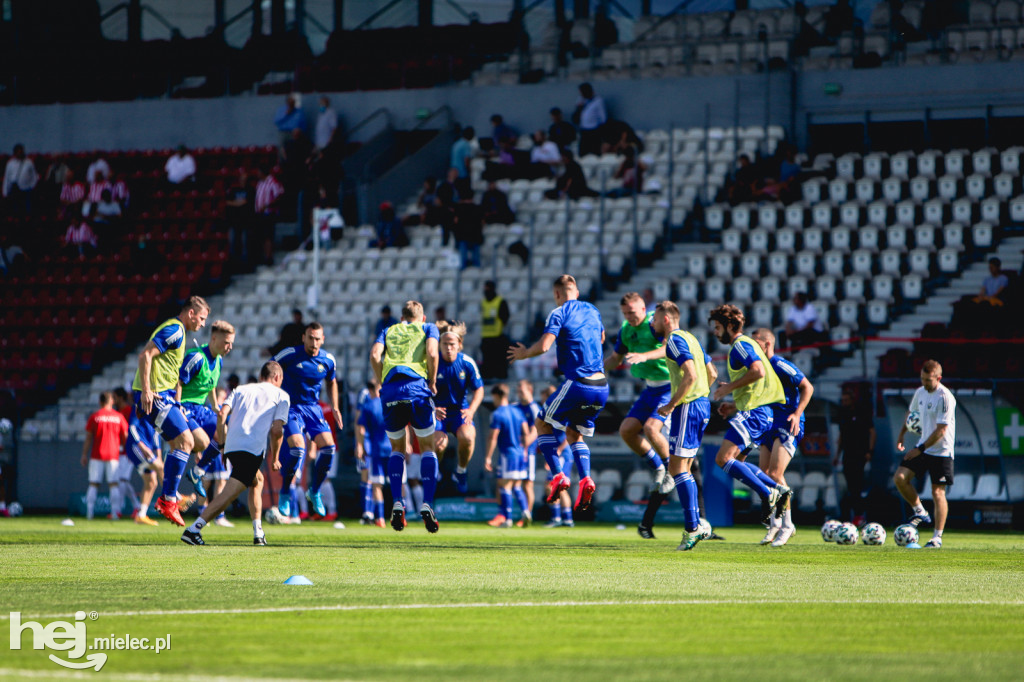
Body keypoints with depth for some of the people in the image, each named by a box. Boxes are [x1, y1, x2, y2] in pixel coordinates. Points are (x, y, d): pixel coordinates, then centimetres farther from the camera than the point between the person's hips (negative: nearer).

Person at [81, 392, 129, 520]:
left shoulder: (94, 416, 0)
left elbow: (88, 437, 0)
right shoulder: (119, 417, 3)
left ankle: (89, 512, -3)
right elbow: (125, 437, 6)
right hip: (113, 455, 1)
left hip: (97, 455, -1)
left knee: (93, 484, 3)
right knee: (114, 484, 2)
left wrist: (84, 455, 4)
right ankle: (115, 512, -8)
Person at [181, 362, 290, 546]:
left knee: (257, 481, 28)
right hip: (253, 448, -6)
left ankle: (258, 532, 22)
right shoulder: (281, 395, 15)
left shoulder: (242, 390, 25)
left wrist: (223, 443, 15)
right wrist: (274, 458, 12)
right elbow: (276, 429, 2)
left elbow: (222, 414, 8)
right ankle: (194, 529, -24)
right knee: (229, 493, -12)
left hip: (231, 446, 6)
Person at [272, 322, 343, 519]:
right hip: (291, 407, -4)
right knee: (297, 448, -24)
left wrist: (335, 407, 12)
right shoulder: (290, 355, -13)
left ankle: (315, 491, 10)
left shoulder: (328, 360, -1)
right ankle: (285, 494, -3)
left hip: (313, 408, 4)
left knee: (328, 447, -13)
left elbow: (331, 382, 20)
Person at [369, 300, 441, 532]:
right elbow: (431, 352, -2)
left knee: (397, 449, 18)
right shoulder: (428, 329, 19)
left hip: (390, 392, 2)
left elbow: (375, 355, 5)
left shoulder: (388, 331, 25)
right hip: (417, 388, -2)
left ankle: (397, 504, 1)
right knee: (427, 447, 10)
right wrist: (432, 383, 8)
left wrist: (382, 383, 14)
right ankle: (426, 505, -6)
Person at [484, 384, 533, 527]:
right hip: (520, 453, 7)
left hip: (507, 453, -7)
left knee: (505, 486, -3)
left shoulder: (497, 414, -10)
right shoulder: (517, 412, 11)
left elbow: (493, 438, -13)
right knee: (517, 486, 14)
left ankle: (507, 519, -6)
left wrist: (488, 457, -10)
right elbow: (526, 433, 12)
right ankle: (525, 510, -5)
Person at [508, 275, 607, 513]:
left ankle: (559, 476, -3)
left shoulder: (559, 314, -5)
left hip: (578, 383, -6)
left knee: (543, 424, 12)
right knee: (574, 433, 20)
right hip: (601, 386, 6)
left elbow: (543, 346, -16)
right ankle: (585, 479, -3)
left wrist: (523, 354, 3)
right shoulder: (592, 311, 16)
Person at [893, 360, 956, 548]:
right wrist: (901, 435, 16)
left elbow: (941, 430, -21)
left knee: (938, 492, -7)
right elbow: (911, 412, 26)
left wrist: (920, 449, -21)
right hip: (922, 447, 7)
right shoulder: (920, 392, 6)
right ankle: (920, 513, 13)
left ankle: (937, 537, 0)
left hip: (941, 451, -7)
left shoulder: (945, 397, -18)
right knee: (900, 478, -5)